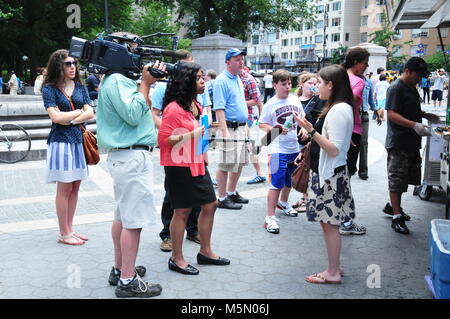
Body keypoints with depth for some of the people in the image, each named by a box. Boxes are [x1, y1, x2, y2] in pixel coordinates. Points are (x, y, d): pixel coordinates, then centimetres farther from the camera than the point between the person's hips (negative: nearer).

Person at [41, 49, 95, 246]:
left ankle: (70, 229, 18)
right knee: (64, 188, -2)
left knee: (75, 187, 8)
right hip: (61, 141, -5)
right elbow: (56, 116, -13)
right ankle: (64, 234, 7)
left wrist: (71, 120, -12)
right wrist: (80, 111, -3)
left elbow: (90, 113, 1)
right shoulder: (49, 89, -3)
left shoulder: (79, 87, 11)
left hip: (79, 140, 5)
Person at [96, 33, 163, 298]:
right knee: (134, 220, -6)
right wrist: (145, 83, -13)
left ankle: (120, 270, 28)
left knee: (124, 215, 17)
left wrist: (148, 81, 10)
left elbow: (141, 110, 20)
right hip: (133, 157, -11)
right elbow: (133, 115, -21)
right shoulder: (117, 81, -14)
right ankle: (128, 281, 1)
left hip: (124, 156, 11)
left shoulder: (120, 80, 17)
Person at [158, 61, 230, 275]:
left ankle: (205, 251, 28)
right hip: (179, 167, -9)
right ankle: (177, 259, 16)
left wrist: (204, 156, 23)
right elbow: (163, 139, -19)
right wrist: (192, 135, -25)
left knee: (210, 205, 12)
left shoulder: (195, 105, 12)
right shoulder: (174, 108, -17)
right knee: (182, 211, 0)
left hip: (197, 164, 9)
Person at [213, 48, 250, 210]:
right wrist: (225, 132, -25)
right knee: (226, 165, -3)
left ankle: (232, 193, 29)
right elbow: (219, 108, -19)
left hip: (241, 128, 9)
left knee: (239, 163, 15)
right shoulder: (221, 81, -12)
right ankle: (222, 199, 6)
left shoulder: (238, 79, 16)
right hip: (230, 128, -9)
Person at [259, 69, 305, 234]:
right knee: (277, 183, -9)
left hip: (295, 147, 6)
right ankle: (270, 217, -3)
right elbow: (262, 125, -5)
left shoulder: (295, 100, 4)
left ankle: (283, 202, 48)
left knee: (290, 180, 22)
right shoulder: (270, 104, -9)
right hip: (278, 149, -6)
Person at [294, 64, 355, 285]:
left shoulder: (339, 110, -19)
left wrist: (311, 130, -26)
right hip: (326, 173, 10)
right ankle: (334, 267, 27)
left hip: (330, 175, -10)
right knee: (328, 223, 16)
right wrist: (307, 153, 22)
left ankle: (333, 273, 12)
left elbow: (334, 150, -24)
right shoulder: (338, 108, 12)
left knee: (330, 223, 0)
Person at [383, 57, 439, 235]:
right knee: (397, 179, -3)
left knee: (406, 178, 17)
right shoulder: (396, 88, -13)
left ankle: (392, 206, 33)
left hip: (412, 142, 9)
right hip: (398, 142, -9)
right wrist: (414, 125, -31)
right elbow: (392, 114, -22)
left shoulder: (412, 88, 16)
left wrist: (426, 116, 13)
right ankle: (397, 217, 4)